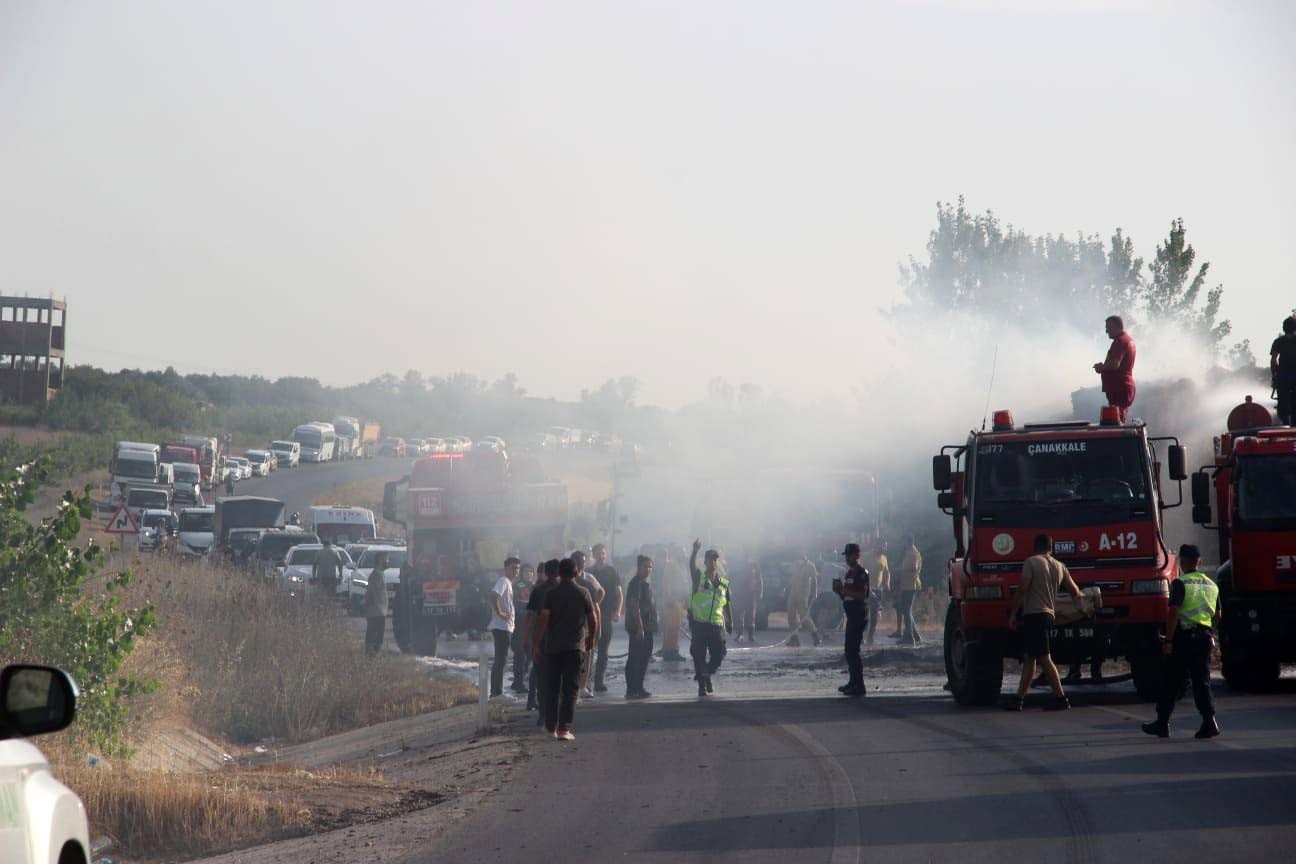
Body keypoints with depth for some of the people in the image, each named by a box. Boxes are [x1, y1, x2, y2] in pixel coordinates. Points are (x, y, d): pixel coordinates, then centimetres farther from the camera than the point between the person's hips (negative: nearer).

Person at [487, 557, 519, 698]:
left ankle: (496, 691, 18)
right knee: (501, 659, -9)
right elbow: (493, 596, -29)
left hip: (505, 627, 10)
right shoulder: (503, 581, -13)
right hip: (502, 626, -10)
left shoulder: (508, 582, 18)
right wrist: (500, 613, -22)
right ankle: (497, 691, -8)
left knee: (500, 659, 14)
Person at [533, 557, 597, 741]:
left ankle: (551, 727, 16)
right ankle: (564, 728, -11)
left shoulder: (551, 593, -1)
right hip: (575, 646, -1)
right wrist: (590, 641, 20)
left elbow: (544, 619, -8)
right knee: (570, 688, -2)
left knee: (551, 687, 12)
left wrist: (537, 643, -3)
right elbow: (593, 620, 4)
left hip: (552, 646, 1)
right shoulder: (583, 593, 0)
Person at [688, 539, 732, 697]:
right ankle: (702, 685, 6)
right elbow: (692, 566, -19)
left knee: (718, 656, 3)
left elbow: (726, 606, 17)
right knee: (699, 656, -3)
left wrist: (730, 623, 14)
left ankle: (707, 675, 30)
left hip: (716, 625, 3)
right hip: (699, 623, -3)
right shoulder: (699, 578, 0)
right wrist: (695, 552, -36)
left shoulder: (724, 584, 10)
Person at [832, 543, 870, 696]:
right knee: (849, 650, 14)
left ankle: (858, 686, -12)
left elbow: (862, 594, -21)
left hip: (859, 615, -10)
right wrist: (839, 590, 4)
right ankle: (853, 682, 23)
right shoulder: (849, 573, 18)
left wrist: (843, 590, -20)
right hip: (851, 615, 10)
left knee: (853, 650, -12)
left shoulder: (862, 573, -11)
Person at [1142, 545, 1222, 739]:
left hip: (1183, 636, -5)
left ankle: (1162, 723, 10)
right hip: (1205, 636, 5)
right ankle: (1210, 721, -7)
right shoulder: (1211, 585, 11)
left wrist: (1168, 640, -15)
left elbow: (1173, 613, -17)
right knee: (1202, 681, 6)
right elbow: (1217, 615, 17)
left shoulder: (1180, 583, -10)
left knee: (1171, 682, 4)